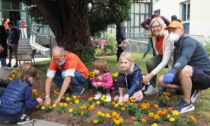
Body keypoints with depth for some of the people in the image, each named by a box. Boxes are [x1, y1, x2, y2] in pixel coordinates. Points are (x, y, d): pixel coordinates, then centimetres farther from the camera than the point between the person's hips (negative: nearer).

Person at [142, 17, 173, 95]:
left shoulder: (168, 38, -33)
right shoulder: (154, 37, -12)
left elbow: (165, 61, -38)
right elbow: (158, 52, 3)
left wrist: (151, 74, -44)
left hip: (172, 58, -5)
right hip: (162, 55, 5)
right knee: (149, 63, -26)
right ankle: (153, 87, -10)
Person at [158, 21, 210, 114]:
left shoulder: (189, 41, -14)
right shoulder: (177, 47, 13)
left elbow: (185, 58, -35)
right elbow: (176, 66, 18)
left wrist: (172, 72, -53)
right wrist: (165, 86, 17)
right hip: (190, 78, 8)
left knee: (184, 70, -40)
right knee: (161, 80, -5)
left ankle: (187, 103, -21)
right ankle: (191, 90, 4)